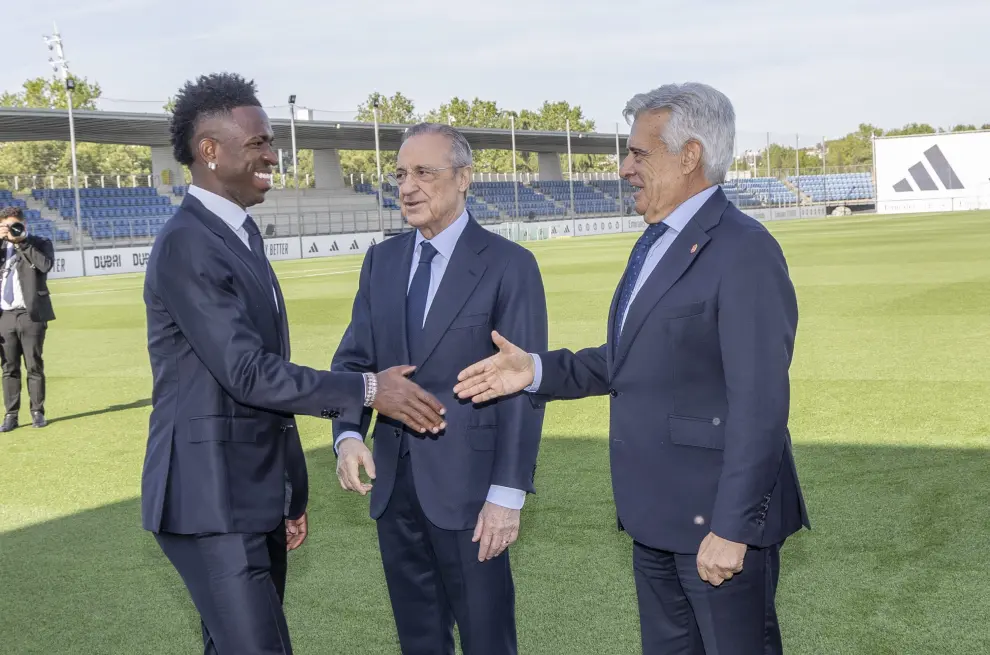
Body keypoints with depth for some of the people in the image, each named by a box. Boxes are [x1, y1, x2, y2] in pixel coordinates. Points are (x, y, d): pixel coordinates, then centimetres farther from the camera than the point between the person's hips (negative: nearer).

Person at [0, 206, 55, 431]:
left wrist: (22, 241, -12)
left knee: (34, 366, 0)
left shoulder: (40, 243, 5)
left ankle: (37, 412, 7)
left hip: (31, 314, -3)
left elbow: (45, 264, -14)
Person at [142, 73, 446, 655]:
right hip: (211, 499, -9)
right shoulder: (186, 243, -15)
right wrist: (367, 390, -18)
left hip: (255, 495, 9)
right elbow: (247, 372, -21)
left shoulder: (240, 237, 15)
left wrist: (291, 493, 20)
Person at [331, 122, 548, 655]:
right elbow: (354, 359, 9)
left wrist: (508, 492, -15)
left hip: (467, 482, -5)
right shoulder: (381, 261, 9)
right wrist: (348, 436, -10)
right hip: (392, 478, 5)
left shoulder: (509, 265, -8)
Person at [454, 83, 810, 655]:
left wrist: (732, 528, -22)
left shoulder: (745, 251, -18)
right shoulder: (657, 244, 13)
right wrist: (538, 370, 5)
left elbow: (759, 405, -22)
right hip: (657, 518, 9)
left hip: (717, 517, -9)